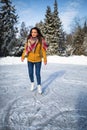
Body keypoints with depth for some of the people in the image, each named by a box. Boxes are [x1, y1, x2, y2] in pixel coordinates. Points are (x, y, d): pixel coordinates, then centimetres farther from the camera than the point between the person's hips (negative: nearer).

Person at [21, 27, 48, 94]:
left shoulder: (41, 40, -10)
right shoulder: (29, 40, -3)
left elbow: (43, 50, -10)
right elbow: (26, 49, 1)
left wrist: (45, 59, -12)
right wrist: (23, 56, -3)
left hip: (38, 60, -2)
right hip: (30, 60, 3)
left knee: (38, 73, 1)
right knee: (30, 73, 10)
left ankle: (39, 86, 20)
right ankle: (32, 83, 35)